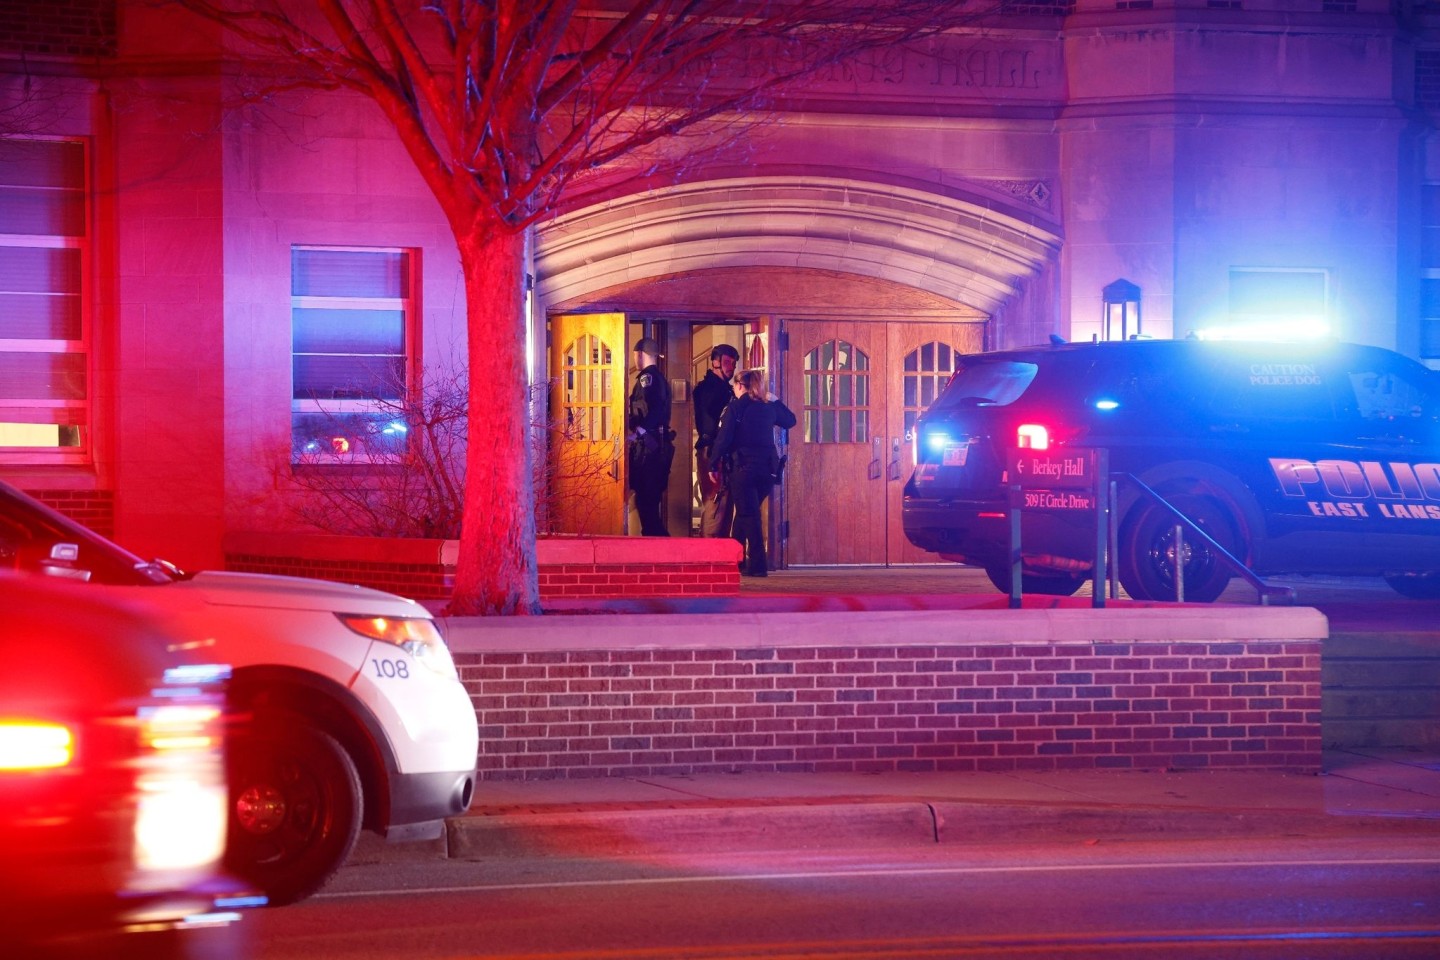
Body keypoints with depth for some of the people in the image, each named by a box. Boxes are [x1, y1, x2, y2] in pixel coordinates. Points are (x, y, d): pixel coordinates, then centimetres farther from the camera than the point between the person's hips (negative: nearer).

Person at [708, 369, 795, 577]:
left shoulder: (735, 408, -4)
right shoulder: (769, 408, 10)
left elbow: (723, 439, -8)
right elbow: (790, 420, 28)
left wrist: (714, 466, -2)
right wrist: (776, 402, 36)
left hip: (743, 467, -5)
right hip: (768, 468, 5)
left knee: (748, 515, -3)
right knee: (746, 514, 18)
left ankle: (757, 564, -11)